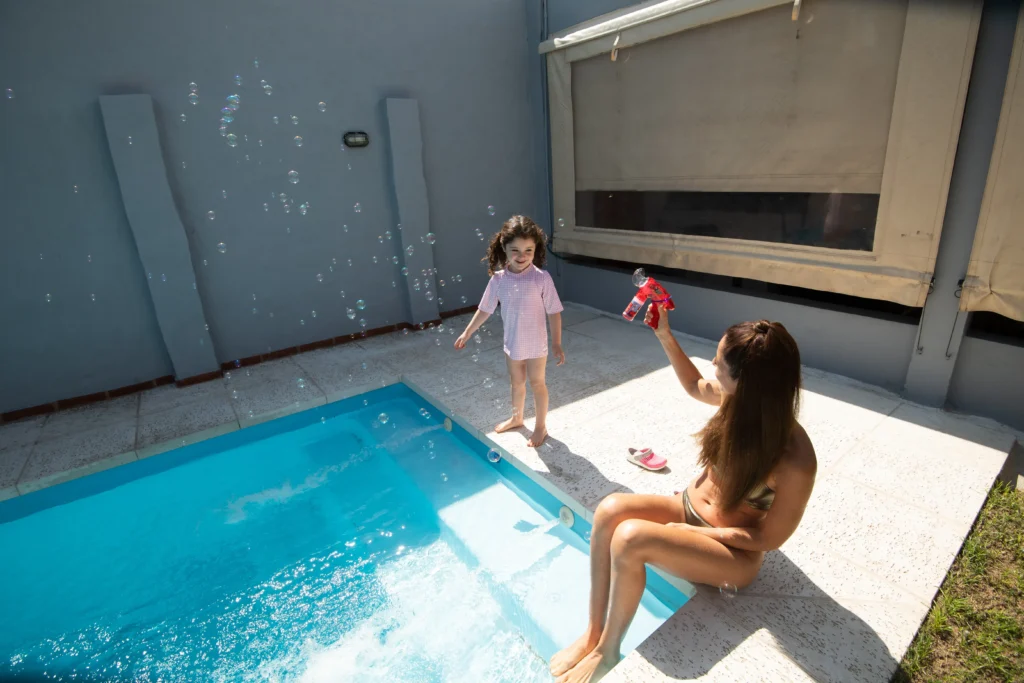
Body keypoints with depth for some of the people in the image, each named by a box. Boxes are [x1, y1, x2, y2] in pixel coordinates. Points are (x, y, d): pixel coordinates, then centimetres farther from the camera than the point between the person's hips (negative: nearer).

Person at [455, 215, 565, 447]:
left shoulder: (542, 278, -20)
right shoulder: (498, 279, -10)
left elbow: (554, 313, -14)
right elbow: (485, 309, 2)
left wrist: (557, 344, -12)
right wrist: (467, 333, 6)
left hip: (536, 344, -4)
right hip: (512, 343, 4)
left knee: (536, 383, 13)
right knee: (516, 382, 23)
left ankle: (541, 426, 32)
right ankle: (516, 418, 46)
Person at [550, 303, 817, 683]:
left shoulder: (795, 462, -30)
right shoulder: (741, 402, -13)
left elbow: (768, 538, -18)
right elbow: (694, 386, 9)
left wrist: (692, 532, -15)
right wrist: (664, 336, -1)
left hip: (734, 553, -6)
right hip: (688, 507, 6)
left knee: (629, 538, -30)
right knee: (610, 510, -21)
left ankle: (608, 651, -3)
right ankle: (594, 632, -6)